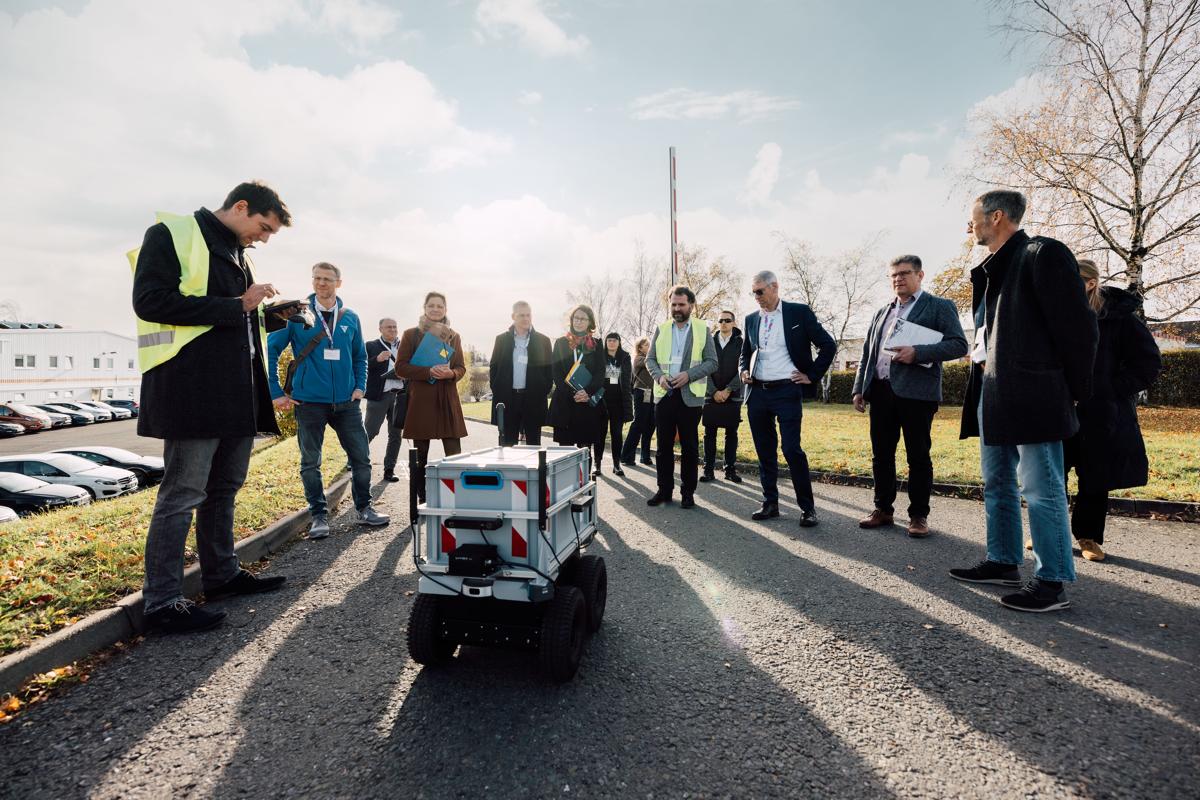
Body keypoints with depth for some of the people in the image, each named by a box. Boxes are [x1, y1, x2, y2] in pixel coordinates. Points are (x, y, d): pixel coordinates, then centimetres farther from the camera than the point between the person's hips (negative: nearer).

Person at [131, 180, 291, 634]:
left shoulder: (238, 256, 22)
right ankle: (161, 602, 5)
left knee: (225, 488, 16)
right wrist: (235, 307, -13)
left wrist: (257, 308, 9)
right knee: (183, 494, -5)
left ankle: (222, 574, 29)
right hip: (194, 394, -9)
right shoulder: (171, 235, -3)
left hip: (236, 394, 9)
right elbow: (150, 302, -15)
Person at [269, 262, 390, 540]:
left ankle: (364, 508, 22)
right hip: (308, 401, -2)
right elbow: (271, 350, -3)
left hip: (346, 402, 3)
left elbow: (360, 356, 17)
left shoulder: (350, 318, 6)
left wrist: (360, 386, 6)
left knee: (361, 457, 6)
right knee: (310, 462, 6)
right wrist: (276, 392, -6)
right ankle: (319, 516, 19)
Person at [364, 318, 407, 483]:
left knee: (396, 435, 7)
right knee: (369, 432, -4)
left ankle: (389, 470, 16)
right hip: (379, 396, -4)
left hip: (400, 395, 4)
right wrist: (377, 359, -19)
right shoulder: (371, 346, 4)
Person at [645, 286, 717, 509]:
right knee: (664, 446, 7)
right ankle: (664, 490, 17)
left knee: (689, 447, 4)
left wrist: (689, 375, -15)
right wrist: (659, 376, -9)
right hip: (663, 395, 2)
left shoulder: (703, 329, 3)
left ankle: (688, 492, 14)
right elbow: (650, 359, 11)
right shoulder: (661, 329, 10)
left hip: (690, 396, -2)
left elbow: (712, 362, -1)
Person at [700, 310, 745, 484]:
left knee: (731, 434, 4)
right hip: (711, 396, 1)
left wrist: (728, 390, -11)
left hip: (733, 396, -1)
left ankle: (730, 470, 11)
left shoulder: (740, 343, 3)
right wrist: (714, 392, -9)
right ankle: (709, 470, 6)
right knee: (709, 433, 1)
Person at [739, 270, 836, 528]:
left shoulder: (799, 313, -1)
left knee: (791, 449, -9)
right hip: (757, 393, 5)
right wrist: (744, 371, 4)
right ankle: (770, 503, 20)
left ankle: (808, 508, 3)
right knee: (765, 451, 9)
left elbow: (828, 345, 1)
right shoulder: (751, 319, 12)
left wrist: (812, 376, -3)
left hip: (787, 391, -5)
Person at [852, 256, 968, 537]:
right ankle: (883, 510, 20)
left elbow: (959, 344, -6)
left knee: (918, 456, 1)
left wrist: (917, 353, -18)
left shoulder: (939, 306, 4)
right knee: (881, 454, 9)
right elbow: (867, 353, 20)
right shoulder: (882, 312, 20)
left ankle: (919, 515, 12)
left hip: (916, 392, -5)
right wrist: (859, 388, 11)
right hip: (881, 391, 5)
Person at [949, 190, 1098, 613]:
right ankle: (1002, 562, 28)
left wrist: (1073, 389, -7)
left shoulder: (1043, 254, -8)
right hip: (993, 395, 9)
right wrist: (982, 358, 11)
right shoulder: (991, 268, 17)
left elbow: (1077, 324, -11)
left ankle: (1053, 583, 7)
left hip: (1031, 397, -9)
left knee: (1041, 490, -3)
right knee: (997, 485, 16)